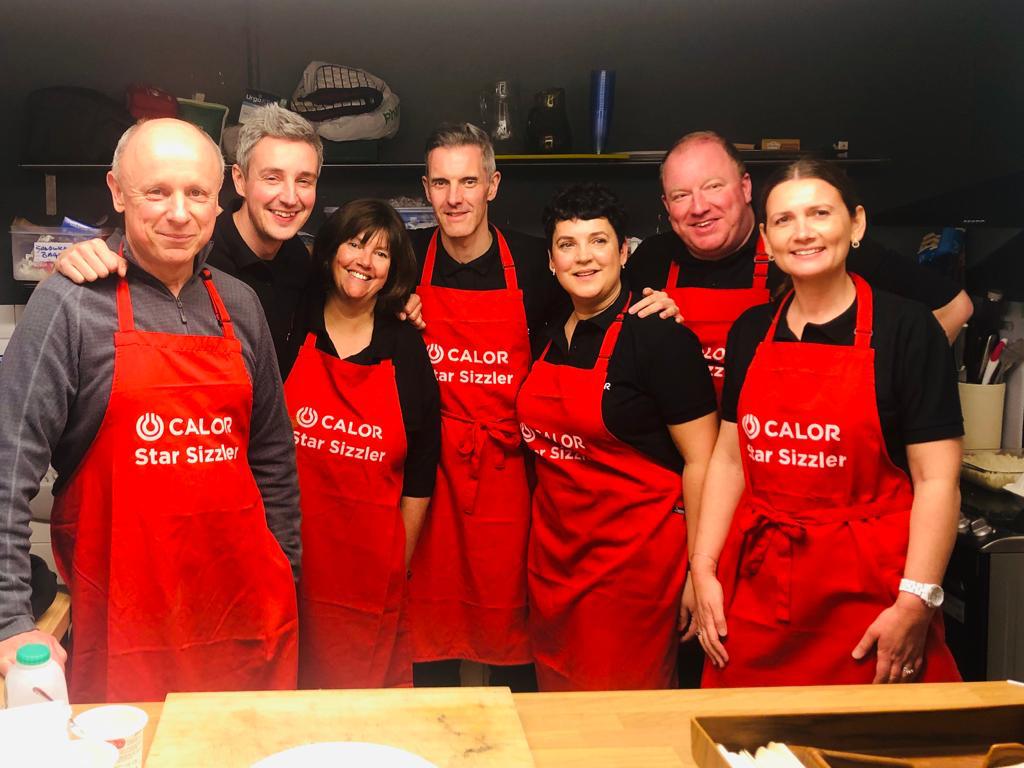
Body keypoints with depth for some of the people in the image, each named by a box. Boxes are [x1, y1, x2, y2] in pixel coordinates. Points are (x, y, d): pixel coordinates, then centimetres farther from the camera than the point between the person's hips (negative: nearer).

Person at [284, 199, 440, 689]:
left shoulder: (406, 349, 3)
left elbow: (420, 472, 7)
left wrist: (400, 563, 6)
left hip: (372, 569, 1)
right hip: (289, 559, 0)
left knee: (370, 690, 9)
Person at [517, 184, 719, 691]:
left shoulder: (660, 338, -13)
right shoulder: (549, 335, 7)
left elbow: (701, 460, -12)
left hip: (634, 554, -6)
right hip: (554, 553, 7)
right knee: (559, 706, 17)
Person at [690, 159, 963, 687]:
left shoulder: (906, 327, -6)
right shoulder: (750, 332, 7)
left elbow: (937, 481, -9)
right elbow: (729, 457, 10)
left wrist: (916, 603, -15)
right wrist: (704, 569, 4)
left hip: (866, 592, -4)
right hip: (755, 589, 4)